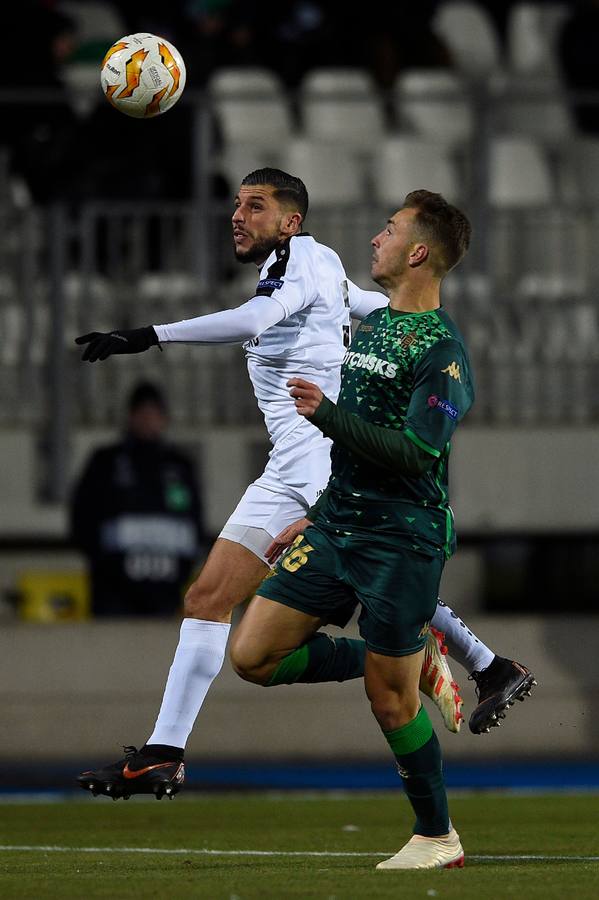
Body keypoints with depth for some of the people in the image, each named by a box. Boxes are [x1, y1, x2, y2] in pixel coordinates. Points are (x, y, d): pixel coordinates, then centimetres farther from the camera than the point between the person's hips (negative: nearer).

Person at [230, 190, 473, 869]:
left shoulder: (442, 350, -13)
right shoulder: (371, 325, 14)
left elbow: (415, 452, -22)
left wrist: (327, 415, -24)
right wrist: (317, 516, 26)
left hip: (403, 541, -8)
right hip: (337, 527, 8)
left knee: (390, 701, -3)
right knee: (252, 656, -2)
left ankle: (438, 837, 15)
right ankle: (411, 667, 13)